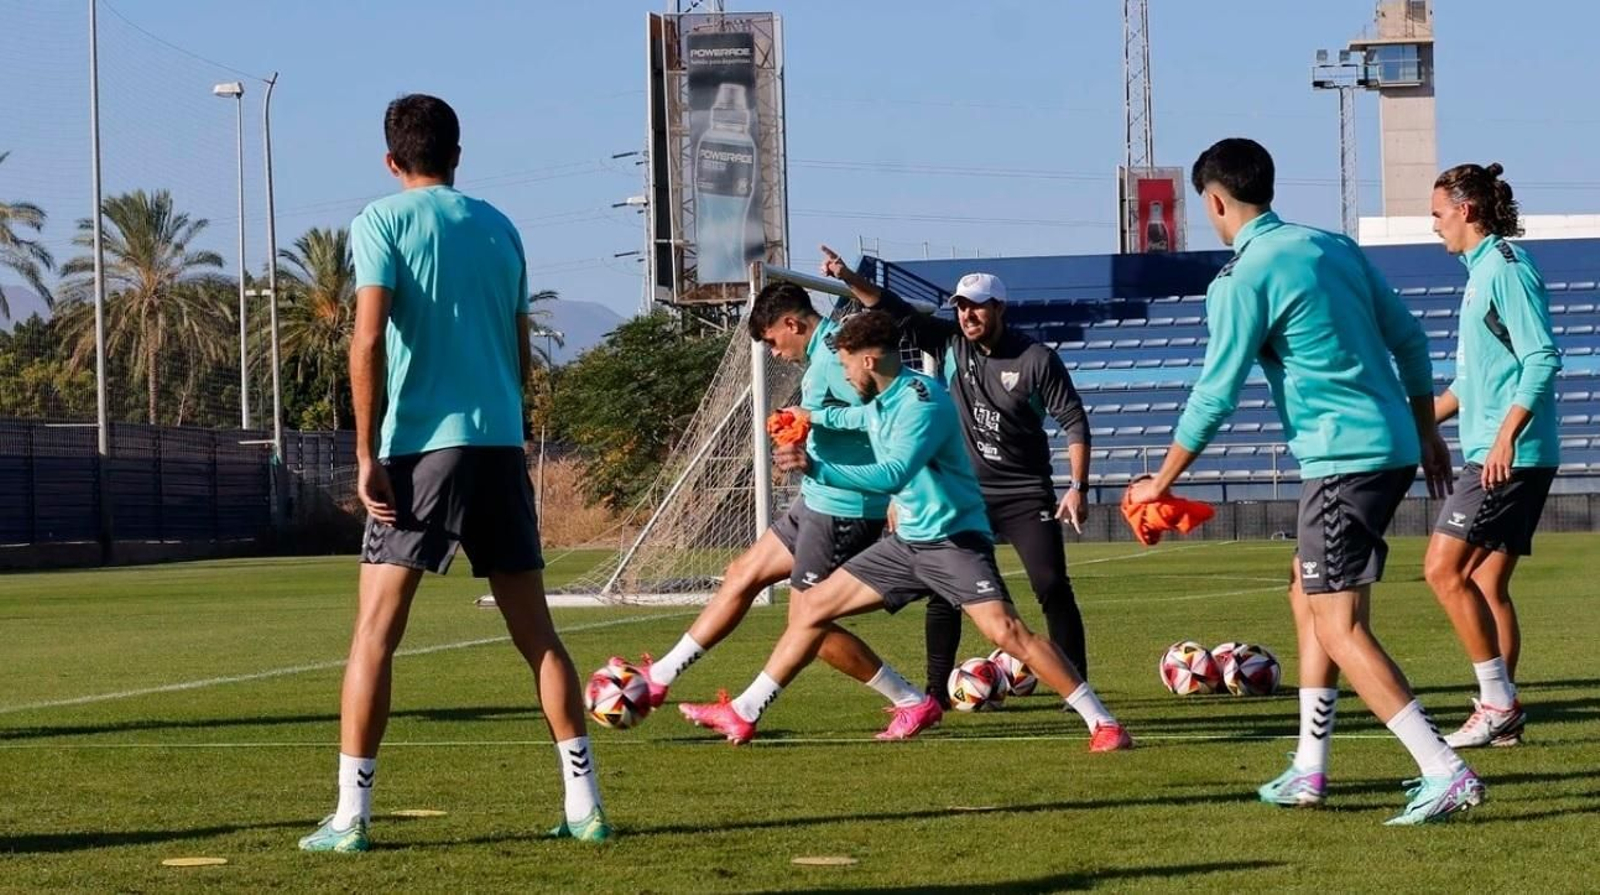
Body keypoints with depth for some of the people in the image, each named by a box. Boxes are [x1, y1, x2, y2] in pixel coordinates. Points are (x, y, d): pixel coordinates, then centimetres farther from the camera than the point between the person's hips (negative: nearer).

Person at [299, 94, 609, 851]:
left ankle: (351, 815, -7)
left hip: (421, 446, -4)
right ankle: (584, 803, 8)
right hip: (502, 442, 4)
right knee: (536, 632, 10)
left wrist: (367, 456, -10)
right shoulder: (498, 227, 13)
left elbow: (368, 340, -12)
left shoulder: (383, 222, -1)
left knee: (375, 631, -2)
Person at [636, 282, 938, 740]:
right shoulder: (825, 354, 12)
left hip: (841, 510, -10)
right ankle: (658, 677, 25)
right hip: (817, 502, 10)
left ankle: (914, 704, 3)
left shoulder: (834, 356, -18)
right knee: (741, 575, 16)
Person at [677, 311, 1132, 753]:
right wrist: (816, 417, 42)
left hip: (954, 539, -9)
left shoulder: (922, 400, -20)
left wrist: (816, 466, -36)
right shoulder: (883, 400, 7)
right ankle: (741, 714, 18)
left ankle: (1102, 723, -20)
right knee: (813, 607, 10)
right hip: (908, 541, 9)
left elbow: (893, 475, -33)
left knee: (1005, 630, -25)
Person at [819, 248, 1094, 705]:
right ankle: (936, 690, 9)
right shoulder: (950, 344, -1)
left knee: (1052, 588, -8)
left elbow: (1074, 422, -7)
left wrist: (1077, 486, -13)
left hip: (1026, 494, -3)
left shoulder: (1036, 359, -10)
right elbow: (896, 312, -5)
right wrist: (849, 278, -19)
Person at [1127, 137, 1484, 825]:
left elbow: (1214, 397, -10)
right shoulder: (1333, 247, 11)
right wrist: (1427, 435, 24)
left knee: (1339, 628, -8)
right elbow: (1410, 340, 15)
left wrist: (1160, 483, 1)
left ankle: (1445, 774, -17)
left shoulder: (1243, 281, -12)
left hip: (1342, 458, -9)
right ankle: (1309, 770, 24)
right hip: (1393, 445, 9)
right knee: (1308, 590, 21)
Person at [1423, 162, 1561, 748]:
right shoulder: (1481, 270, 19)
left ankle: (1498, 703, -9)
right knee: (1486, 584, 9)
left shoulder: (1506, 268, -11)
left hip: (1509, 456, -10)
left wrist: (1506, 435, -25)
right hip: (1494, 455, 10)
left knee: (1444, 569, -12)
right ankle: (1501, 716, 11)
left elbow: (1542, 359, -19)